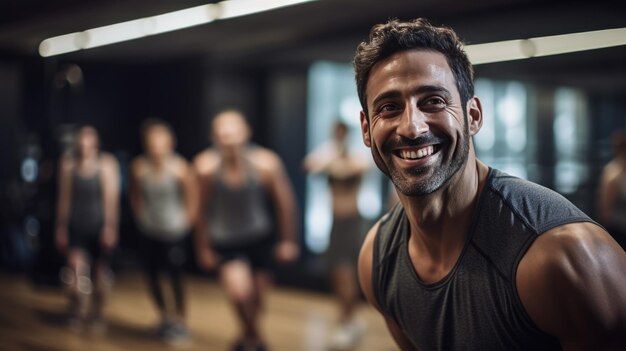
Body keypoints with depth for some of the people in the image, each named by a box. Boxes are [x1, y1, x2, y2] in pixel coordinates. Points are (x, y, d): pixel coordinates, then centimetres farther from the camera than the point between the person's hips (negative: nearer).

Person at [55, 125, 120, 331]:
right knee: (76, 269, -14)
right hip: (76, 227, 0)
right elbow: (64, 197, 2)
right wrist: (61, 227, 4)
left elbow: (111, 198, -8)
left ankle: (96, 313, 35)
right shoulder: (68, 163, -4)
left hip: (99, 228, 0)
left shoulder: (107, 163, -8)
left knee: (100, 276, 10)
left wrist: (110, 227, -12)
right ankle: (77, 312, 12)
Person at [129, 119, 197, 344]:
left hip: (174, 232, -3)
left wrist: (184, 222, -5)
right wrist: (142, 218, 4)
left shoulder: (179, 167, -13)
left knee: (175, 277, -2)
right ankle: (164, 316, 29)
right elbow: (135, 197, 8)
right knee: (151, 275, 8)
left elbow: (192, 199, -4)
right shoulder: (139, 167, -7)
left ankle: (180, 323, 12)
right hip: (149, 232, 3)